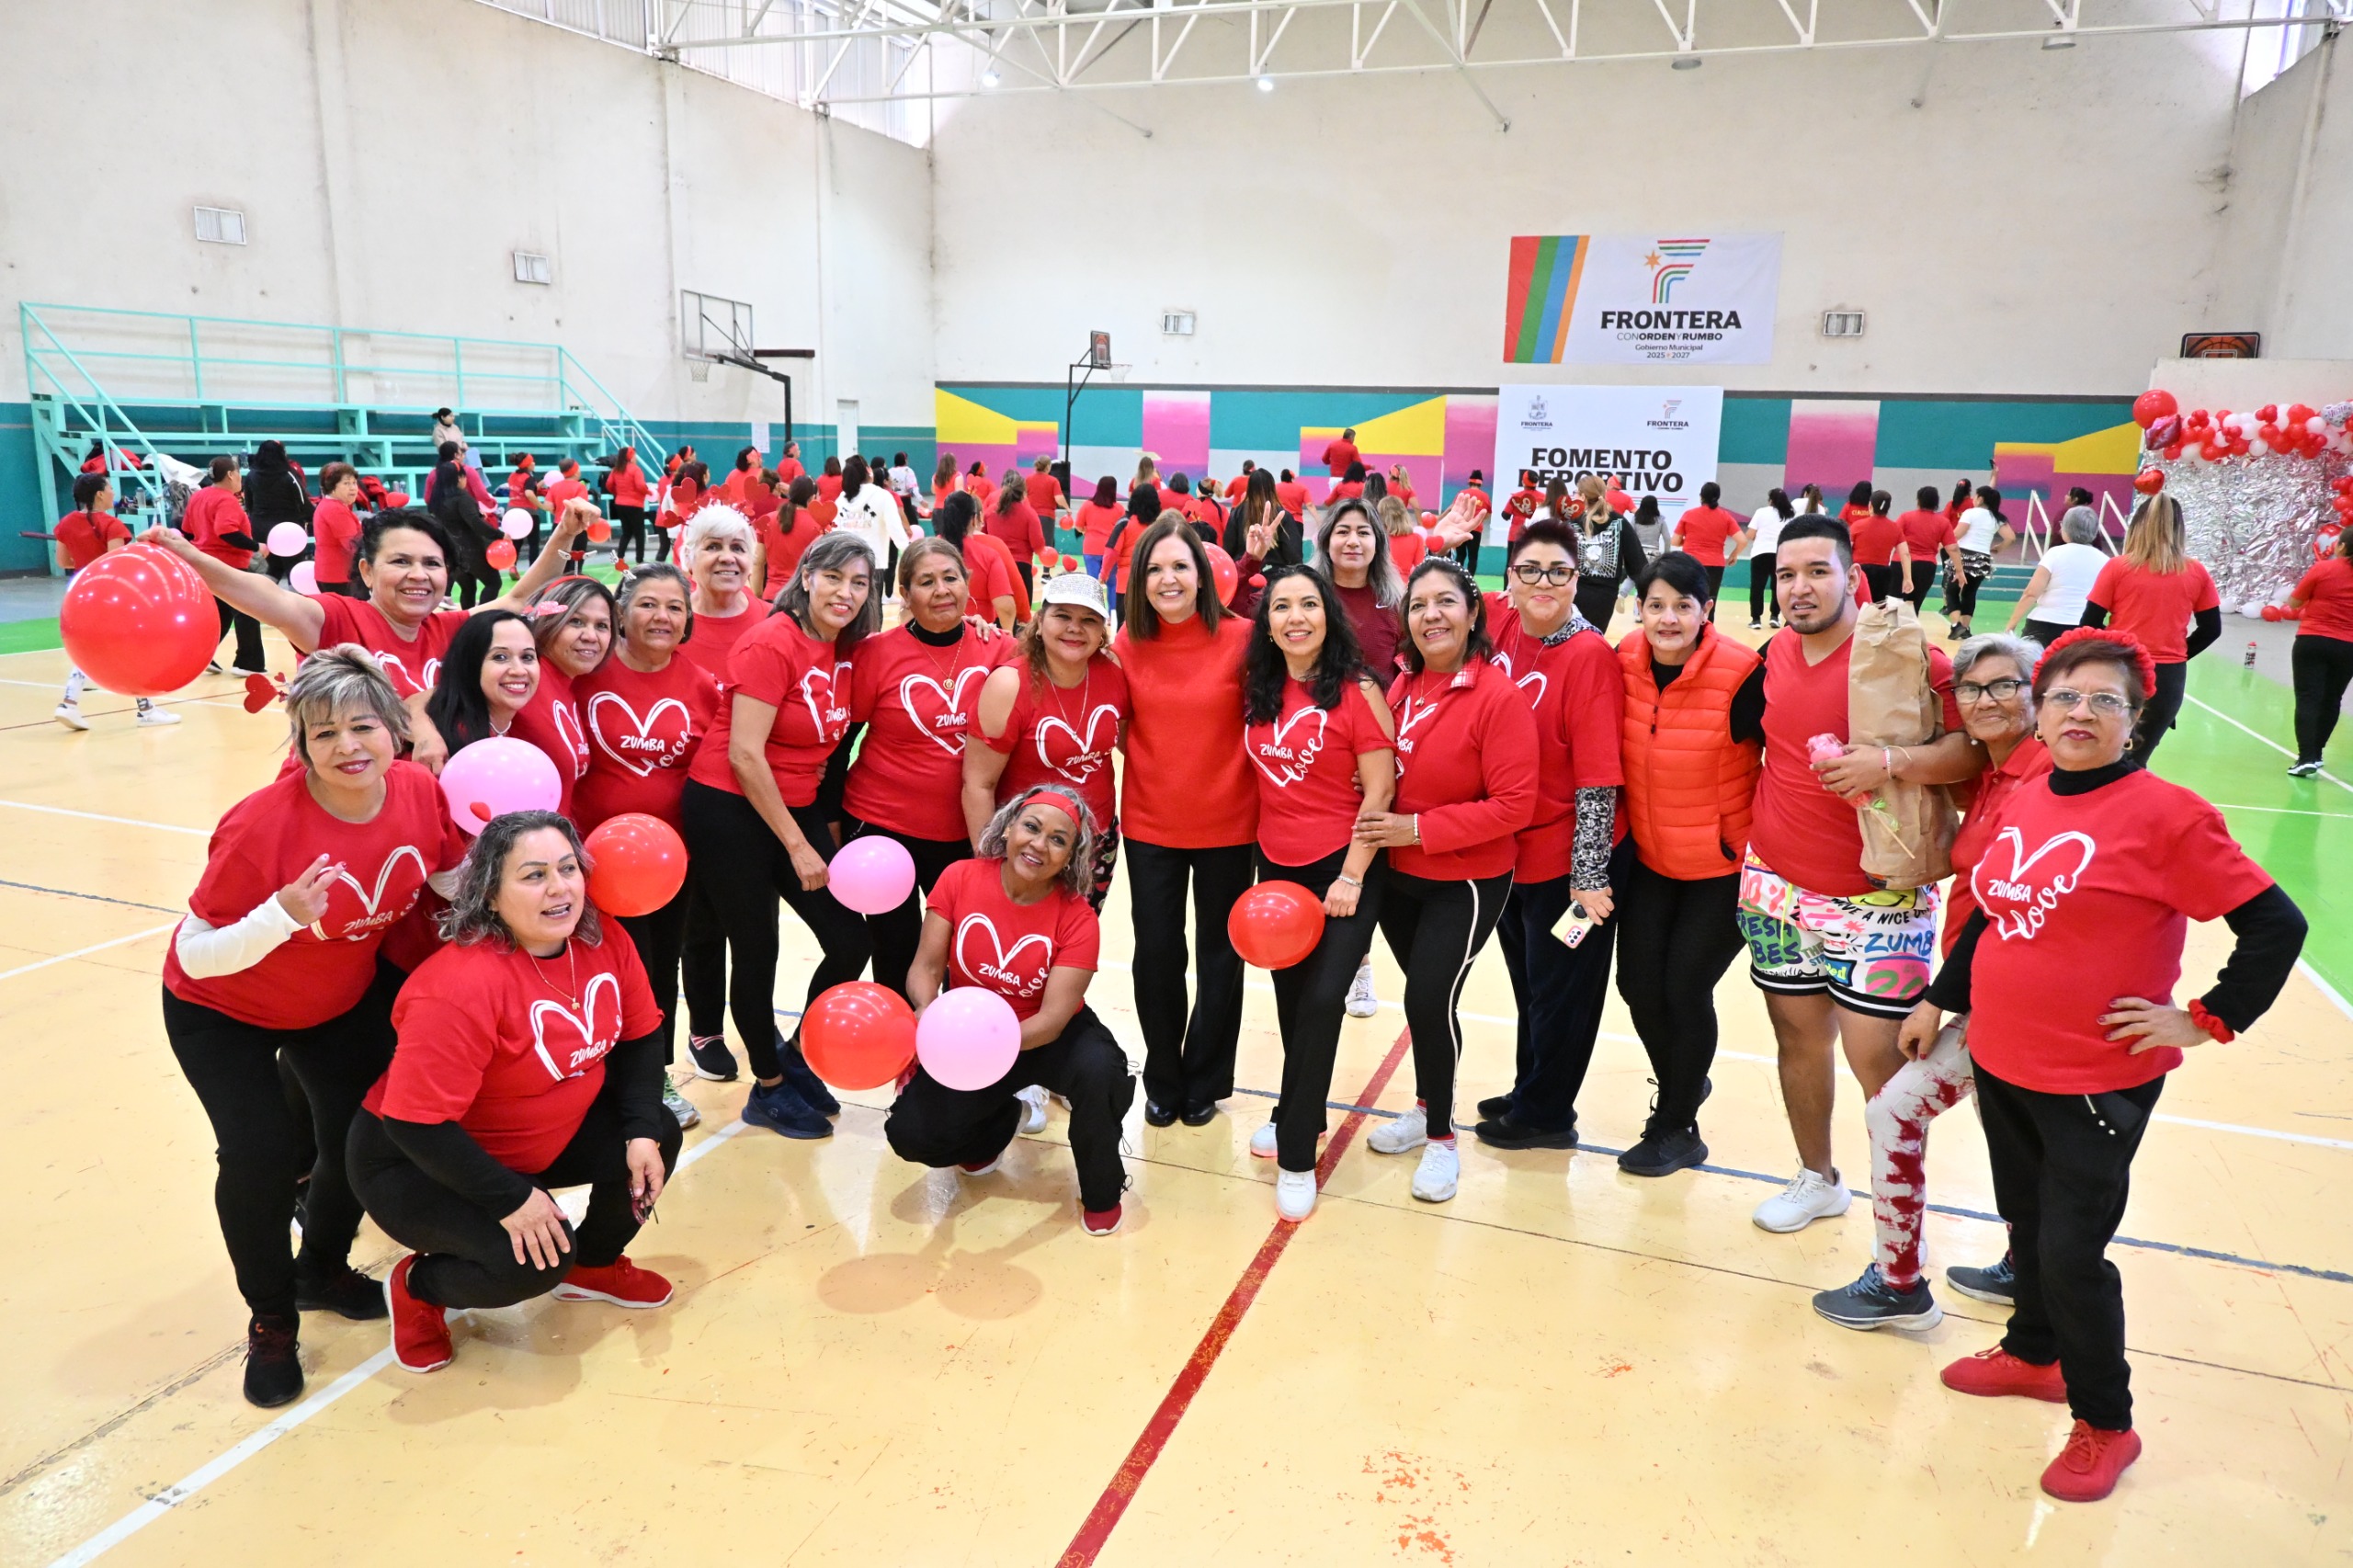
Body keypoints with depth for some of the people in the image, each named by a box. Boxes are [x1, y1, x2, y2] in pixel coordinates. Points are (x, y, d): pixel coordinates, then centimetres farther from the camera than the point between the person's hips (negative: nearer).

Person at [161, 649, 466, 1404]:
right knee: (262, 1154, -15)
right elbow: (196, 955, -27)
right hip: (223, 1010, -4)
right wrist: (284, 914, -44)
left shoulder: (421, 792, -22)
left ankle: (322, 1270, 40)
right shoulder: (261, 825, -34)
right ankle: (271, 1322, 12)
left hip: (344, 998, 5)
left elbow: (456, 876, -5)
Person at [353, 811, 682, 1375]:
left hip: (546, 1136, 7)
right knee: (535, 1261, -25)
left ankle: (593, 1265, 21)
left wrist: (642, 1132, -13)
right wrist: (511, 1198, -29)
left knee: (658, 1137, -6)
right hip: (415, 1163, -7)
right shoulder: (462, 987, -34)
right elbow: (414, 1123, -31)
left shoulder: (605, 941, -12)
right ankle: (416, 1288, 9)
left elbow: (638, 1038, 0)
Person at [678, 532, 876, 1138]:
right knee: (757, 952, 3)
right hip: (728, 810, -7)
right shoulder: (773, 643, -17)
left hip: (796, 809, 7)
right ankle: (769, 1088, 24)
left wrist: (827, 830, 3)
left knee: (852, 942, 3)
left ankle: (795, 1057, 27)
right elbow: (744, 754, -20)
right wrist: (798, 846, -16)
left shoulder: (846, 651, 3)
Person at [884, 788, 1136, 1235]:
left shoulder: (1076, 917, -20)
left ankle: (1101, 1192, -3)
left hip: (1049, 1038, -2)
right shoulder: (960, 879, -15)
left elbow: (1053, 1017, -25)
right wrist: (929, 1012, -38)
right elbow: (926, 967, -14)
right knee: (911, 1135, -16)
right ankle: (999, 1122, 20)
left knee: (1099, 1070, -35)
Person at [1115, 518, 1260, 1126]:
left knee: (1219, 956, 12)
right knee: (1156, 955, 10)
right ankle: (1162, 1082, 30)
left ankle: (1204, 1082, 31)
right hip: (1149, 824, 2)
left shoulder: (1241, 638, -12)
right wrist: (1151, 759, -6)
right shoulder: (1129, 643, -3)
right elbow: (1120, 727, 8)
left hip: (1227, 825, -2)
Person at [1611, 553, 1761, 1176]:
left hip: (1724, 866, -5)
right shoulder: (1627, 663, -7)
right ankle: (1682, 1084, 38)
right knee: (1638, 981, 7)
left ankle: (1676, 1129, 23)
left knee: (1685, 985, -1)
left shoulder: (1741, 675, -21)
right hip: (1649, 857, 5)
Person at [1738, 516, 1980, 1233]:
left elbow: (1972, 748, -16)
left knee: (1876, 1057, -6)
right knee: (1799, 1036, 14)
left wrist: (1890, 761, -30)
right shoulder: (1774, 655, 5)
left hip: (1876, 896, -5)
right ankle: (1817, 1178, 33)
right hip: (1777, 886, 5)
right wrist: (1751, 832, 16)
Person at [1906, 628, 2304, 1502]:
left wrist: (2204, 1021, -11)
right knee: (2027, 1223, 21)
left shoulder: (2165, 815, -15)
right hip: (2000, 1064, 6)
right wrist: (1939, 1000, 19)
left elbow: (2275, 925, -12)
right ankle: (2033, 1354, 44)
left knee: (2071, 1251, 2)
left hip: (2098, 1080, -6)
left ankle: (2105, 1424, 23)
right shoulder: (2025, 803, 3)